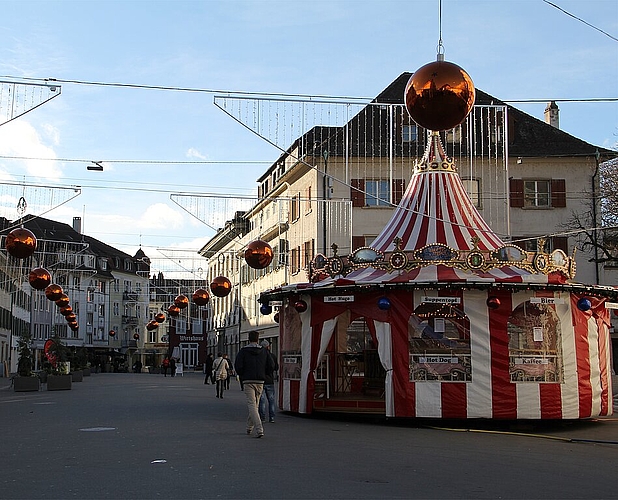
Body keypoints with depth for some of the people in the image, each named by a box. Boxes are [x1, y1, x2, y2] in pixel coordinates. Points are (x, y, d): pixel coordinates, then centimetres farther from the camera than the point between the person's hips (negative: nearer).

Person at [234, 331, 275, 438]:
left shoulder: (243, 351, -2)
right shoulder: (264, 351, 6)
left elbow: (238, 365, -11)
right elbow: (271, 366, 0)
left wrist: (242, 376, 6)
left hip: (248, 381, -3)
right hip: (260, 381, 3)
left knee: (252, 405, -7)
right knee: (255, 404, 17)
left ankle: (259, 429, -21)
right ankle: (249, 427, 31)